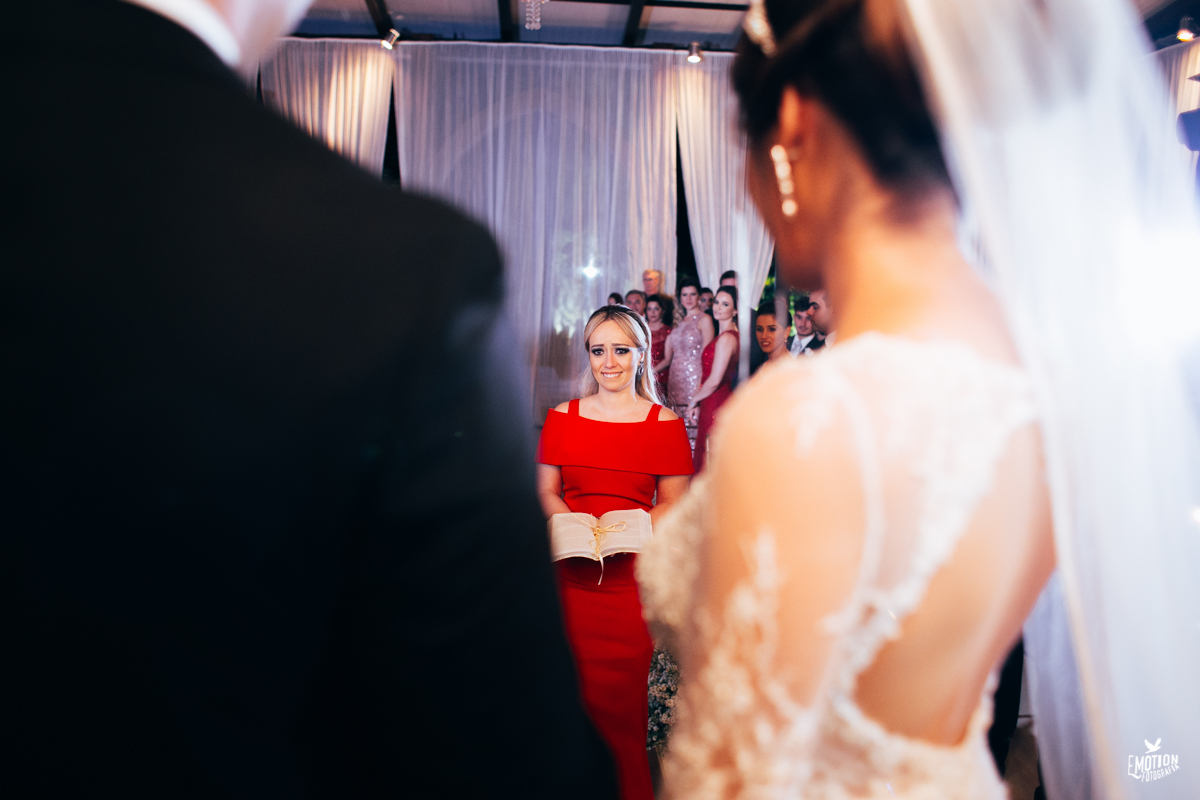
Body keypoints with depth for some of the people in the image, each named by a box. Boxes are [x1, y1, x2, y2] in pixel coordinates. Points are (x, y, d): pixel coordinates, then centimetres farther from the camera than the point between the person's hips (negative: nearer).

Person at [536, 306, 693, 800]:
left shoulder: (665, 424, 4)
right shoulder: (562, 418, 10)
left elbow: (673, 503, 3)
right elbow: (545, 491, 11)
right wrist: (571, 521, -10)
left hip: (633, 573, -1)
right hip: (572, 571, 2)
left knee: (622, 694, 0)